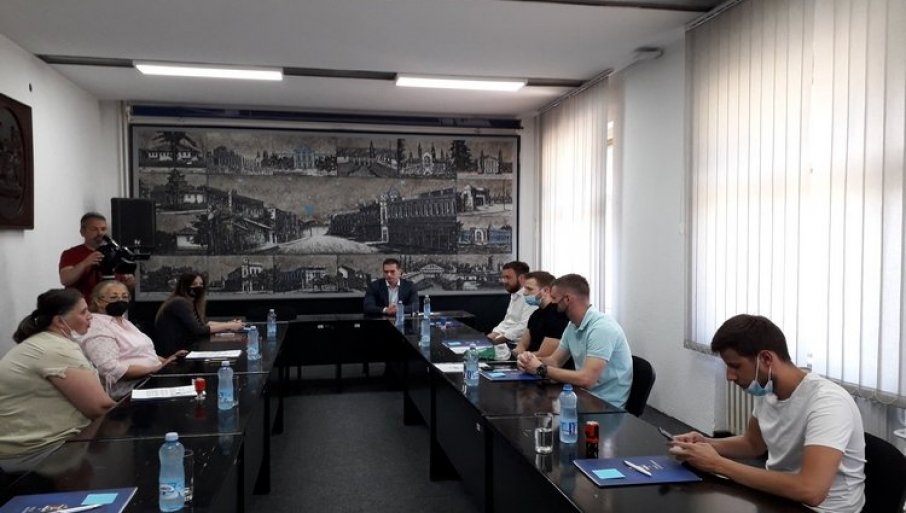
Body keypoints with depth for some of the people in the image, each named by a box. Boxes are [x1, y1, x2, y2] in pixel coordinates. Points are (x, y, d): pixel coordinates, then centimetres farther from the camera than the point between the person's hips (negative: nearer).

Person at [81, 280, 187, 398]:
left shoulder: (123, 322, 21)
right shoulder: (97, 327, -10)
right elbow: (111, 369, -23)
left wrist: (165, 361, 6)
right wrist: (154, 369, -25)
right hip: (131, 390, -10)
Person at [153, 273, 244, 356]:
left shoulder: (190, 302, 12)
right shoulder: (180, 303, -18)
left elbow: (205, 322, 7)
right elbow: (198, 330, -24)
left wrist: (228, 324, -7)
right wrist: (228, 327, -20)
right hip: (170, 354, -9)